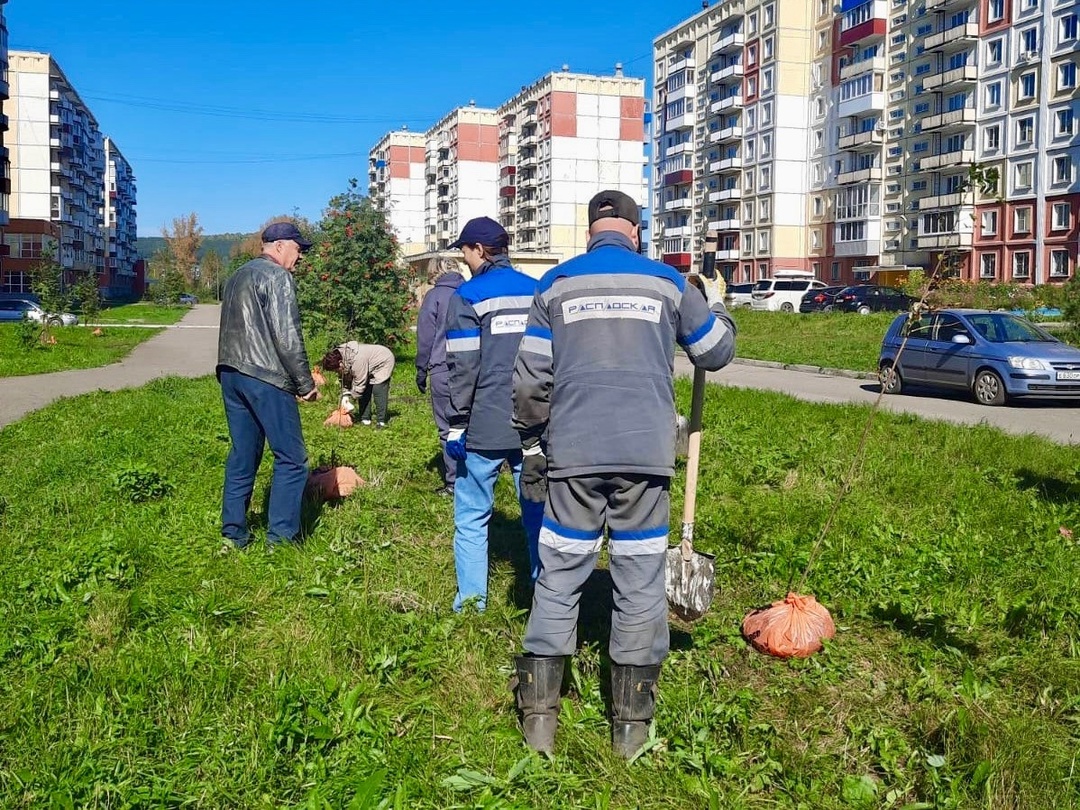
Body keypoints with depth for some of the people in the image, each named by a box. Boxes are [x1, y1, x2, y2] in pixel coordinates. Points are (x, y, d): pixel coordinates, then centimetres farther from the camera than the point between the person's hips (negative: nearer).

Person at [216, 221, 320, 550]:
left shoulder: (237, 277, 21)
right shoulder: (278, 277, -7)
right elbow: (287, 337, -14)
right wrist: (306, 383, -8)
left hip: (230, 374, 9)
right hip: (265, 378, -9)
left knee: (242, 456, 13)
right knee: (291, 459, -2)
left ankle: (233, 533, 16)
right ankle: (281, 538, -2)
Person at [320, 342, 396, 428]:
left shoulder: (357, 360, -40)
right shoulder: (340, 356, -14)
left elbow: (359, 385, -31)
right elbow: (346, 378, -3)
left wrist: (352, 403, -21)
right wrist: (345, 395, -15)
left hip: (383, 363, -9)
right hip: (370, 368, 9)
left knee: (378, 391, -17)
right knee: (364, 392, 2)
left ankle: (381, 422, -11)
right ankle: (365, 419, 9)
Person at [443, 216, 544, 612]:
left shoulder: (467, 296, -5)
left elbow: (462, 368, -9)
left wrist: (457, 425, -3)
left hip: (484, 428, -4)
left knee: (472, 517, 8)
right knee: (539, 516, 10)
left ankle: (472, 602, 11)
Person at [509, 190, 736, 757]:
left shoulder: (556, 285, 6)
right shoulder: (668, 283, 6)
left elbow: (530, 379, 3)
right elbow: (717, 352, 17)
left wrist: (531, 443, 14)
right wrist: (718, 308, 36)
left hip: (573, 454, 0)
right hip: (646, 455, 0)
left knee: (558, 578, 9)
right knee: (640, 582, 8)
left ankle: (538, 715, 12)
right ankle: (632, 724, 16)